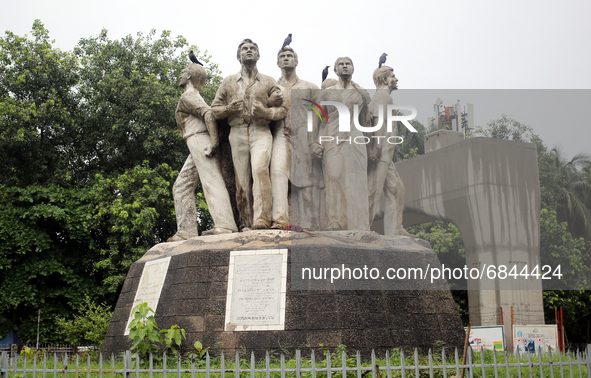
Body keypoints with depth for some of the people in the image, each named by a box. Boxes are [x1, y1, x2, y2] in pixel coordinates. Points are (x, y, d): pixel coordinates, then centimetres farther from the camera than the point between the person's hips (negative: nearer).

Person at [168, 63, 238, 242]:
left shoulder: (188, 96, -1)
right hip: (197, 147, 10)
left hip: (199, 140, -10)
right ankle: (187, 231, 2)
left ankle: (225, 225, -35)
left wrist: (213, 142, -24)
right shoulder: (194, 97, 32)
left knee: (212, 182, -22)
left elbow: (209, 114, -17)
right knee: (182, 187, 9)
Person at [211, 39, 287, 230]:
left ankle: (262, 219, -32)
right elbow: (215, 109, 19)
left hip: (261, 131, -2)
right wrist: (228, 108, -3)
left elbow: (283, 109, 11)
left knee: (260, 168, -27)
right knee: (241, 180, -3)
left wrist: (266, 112, -9)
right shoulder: (228, 82, 19)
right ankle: (246, 223, 3)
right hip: (237, 133, 2)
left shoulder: (268, 82, 16)